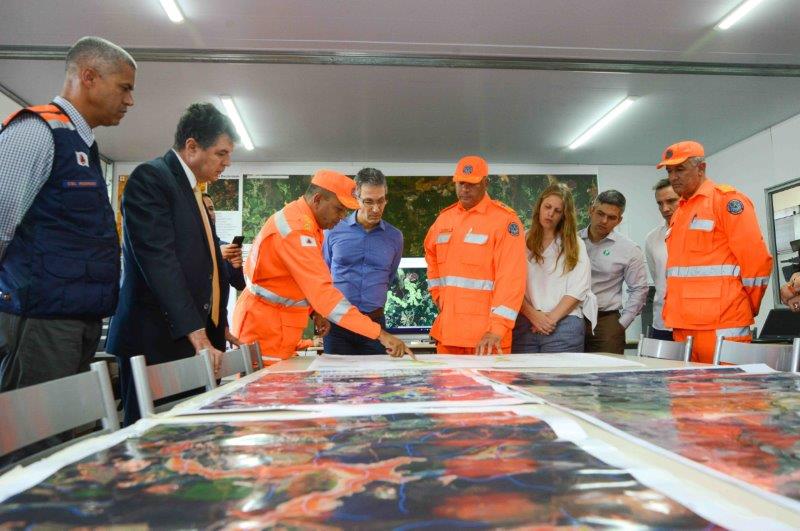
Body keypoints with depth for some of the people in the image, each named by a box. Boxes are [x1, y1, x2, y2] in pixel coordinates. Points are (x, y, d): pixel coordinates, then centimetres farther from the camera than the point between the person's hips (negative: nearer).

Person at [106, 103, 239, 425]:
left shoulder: (193, 191, 21)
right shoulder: (150, 178, -7)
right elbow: (159, 260, -18)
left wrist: (218, 328, 17)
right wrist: (197, 335, -23)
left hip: (197, 339, 8)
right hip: (158, 341, -8)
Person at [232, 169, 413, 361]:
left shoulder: (305, 221, 7)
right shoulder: (297, 230, -24)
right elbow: (323, 292, -33)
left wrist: (315, 312, -2)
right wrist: (380, 333, -35)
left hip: (283, 323, 9)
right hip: (265, 326, -9)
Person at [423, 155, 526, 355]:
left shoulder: (505, 219, -9)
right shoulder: (444, 218, 11)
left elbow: (511, 277, -16)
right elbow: (431, 256, 28)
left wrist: (497, 329, -23)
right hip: (447, 331, 6)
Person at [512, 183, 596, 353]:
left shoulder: (575, 245, 11)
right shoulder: (523, 242, 10)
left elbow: (578, 290, 1)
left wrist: (552, 318, -10)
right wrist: (534, 315, -13)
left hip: (563, 324, 0)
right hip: (524, 323, 0)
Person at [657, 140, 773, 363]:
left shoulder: (727, 199, -5)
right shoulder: (680, 210, 19)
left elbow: (756, 259, -9)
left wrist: (747, 309, 0)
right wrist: (672, 308, 16)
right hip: (683, 326, 8)